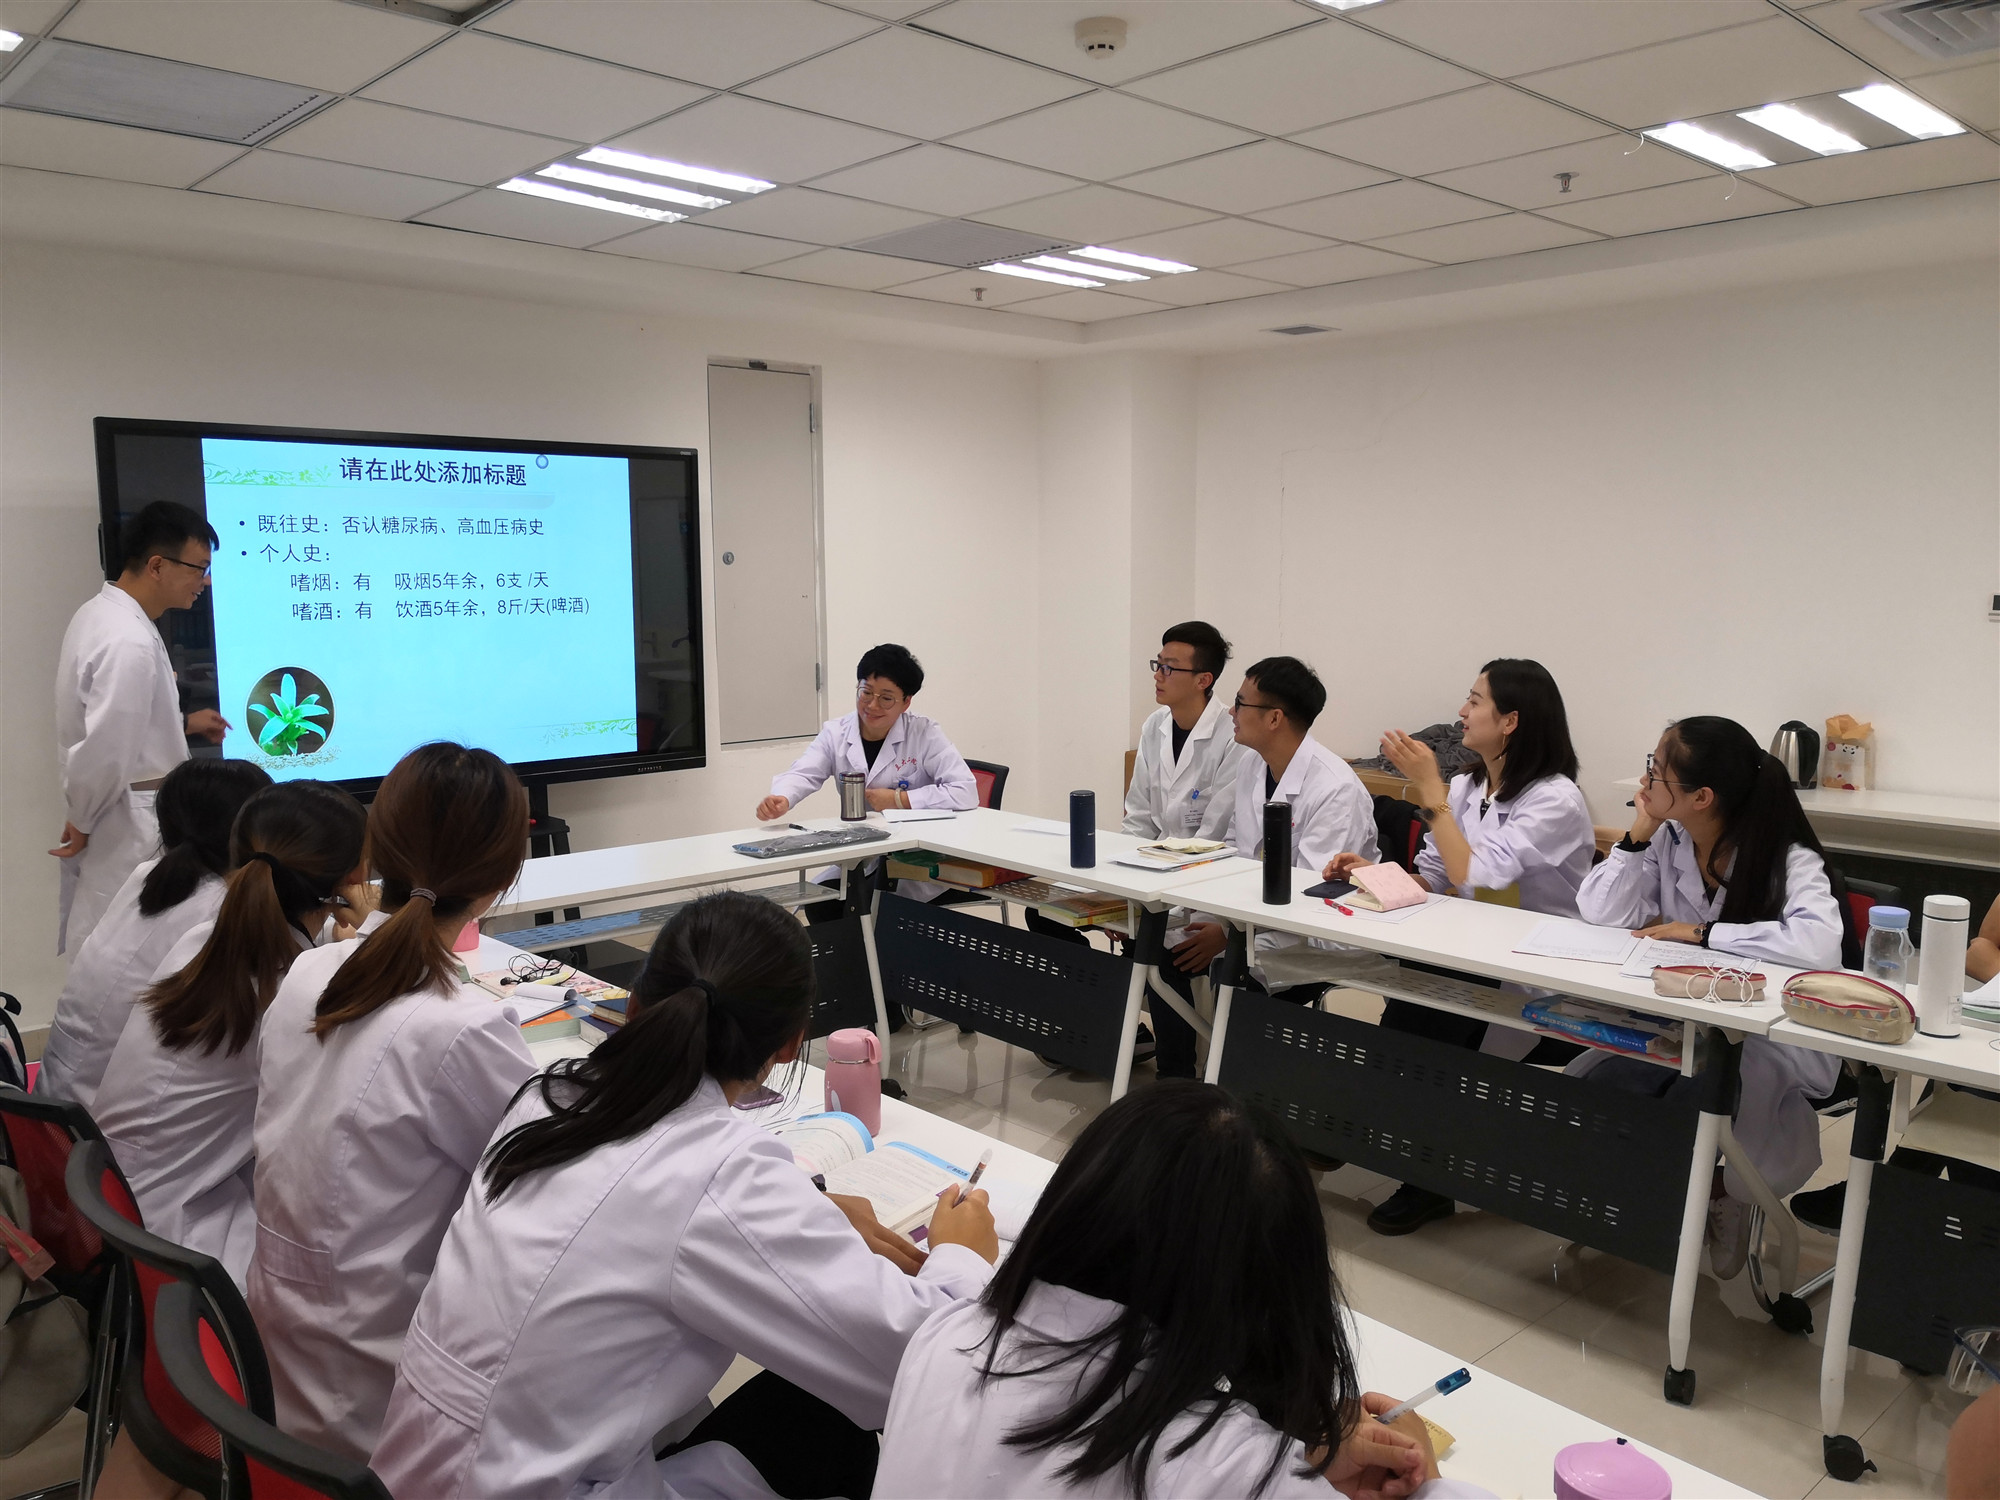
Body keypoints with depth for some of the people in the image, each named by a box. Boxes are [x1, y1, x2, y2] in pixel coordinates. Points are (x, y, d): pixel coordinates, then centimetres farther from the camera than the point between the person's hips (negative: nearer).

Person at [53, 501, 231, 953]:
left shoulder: (100, 612, 8)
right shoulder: (130, 643, -24)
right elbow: (103, 752, -27)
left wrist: (182, 724, 19)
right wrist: (81, 822, -12)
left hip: (113, 819, 10)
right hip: (128, 829, -10)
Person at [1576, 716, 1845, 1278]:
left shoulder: (1788, 859, -15)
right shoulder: (1667, 841, 0)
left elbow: (1817, 943, -35)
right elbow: (1600, 914, -5)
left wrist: (1702, 932, -25)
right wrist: (1639, 833, -11)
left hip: (1771, 1041, -5)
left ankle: (1720, 1192, 8)